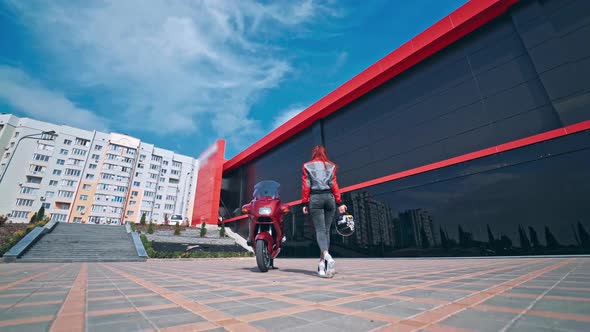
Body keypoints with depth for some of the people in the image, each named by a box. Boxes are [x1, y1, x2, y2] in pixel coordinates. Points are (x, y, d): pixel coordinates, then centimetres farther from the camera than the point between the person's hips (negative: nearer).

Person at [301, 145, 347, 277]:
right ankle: (322, 263, 10)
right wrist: (339, 203, 4)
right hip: (329, 197, 2)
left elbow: (305, 186, 0)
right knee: (326, 230, 8)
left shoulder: (307, 166, 7)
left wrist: (305, 203, 0)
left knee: (320, 230, -4)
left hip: (315, 198, -2)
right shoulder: (331, 166, 10)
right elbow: (334, 185, 4)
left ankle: (327, 257, -28)